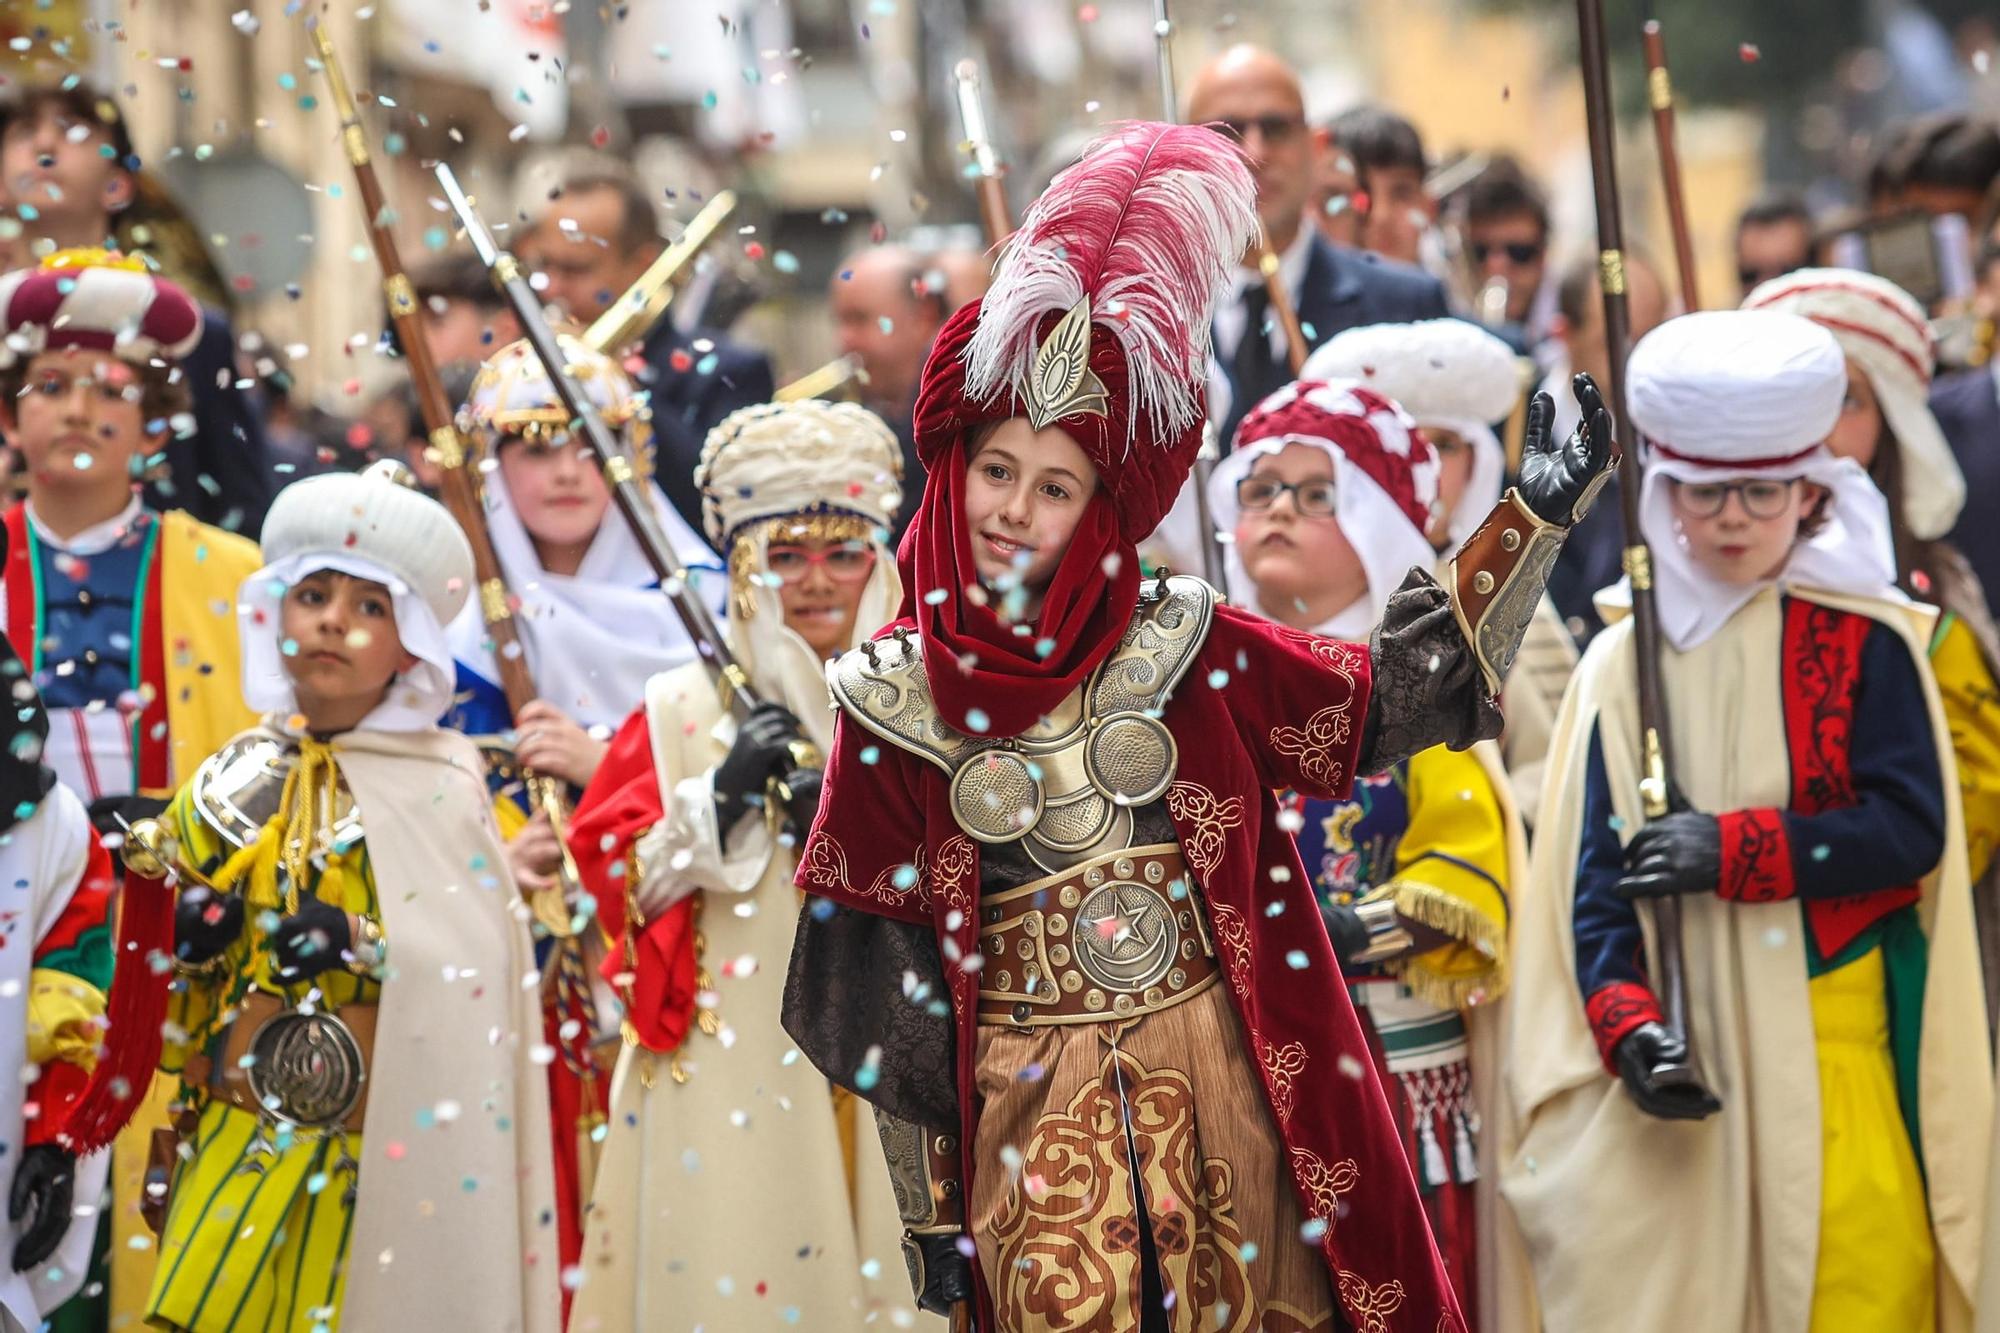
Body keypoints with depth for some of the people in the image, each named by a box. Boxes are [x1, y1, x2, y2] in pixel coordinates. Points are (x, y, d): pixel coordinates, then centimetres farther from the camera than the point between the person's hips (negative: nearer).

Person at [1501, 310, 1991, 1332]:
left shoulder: (1867, 641, 1)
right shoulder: (1624, 660, 7)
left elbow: (1913, 828, -6)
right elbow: (1592, 870, 3)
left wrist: (1732, 849, -14)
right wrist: (1627, 1026, -12)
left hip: (1839, 1050, -2)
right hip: (1683, 1053, 2)